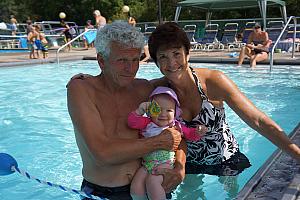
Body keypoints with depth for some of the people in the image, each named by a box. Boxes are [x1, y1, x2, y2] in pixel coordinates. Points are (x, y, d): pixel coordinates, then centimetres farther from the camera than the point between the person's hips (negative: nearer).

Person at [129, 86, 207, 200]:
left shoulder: (176, 126, 7)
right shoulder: (147, 123, 7)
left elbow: (191, 134, 15)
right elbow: (132, 122, -1)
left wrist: (198, 132, -6)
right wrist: (139, 111, -15)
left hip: (165, 163, -2)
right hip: (147, 163, 3)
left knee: (152, 181, -29)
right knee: (135, 188, -14)